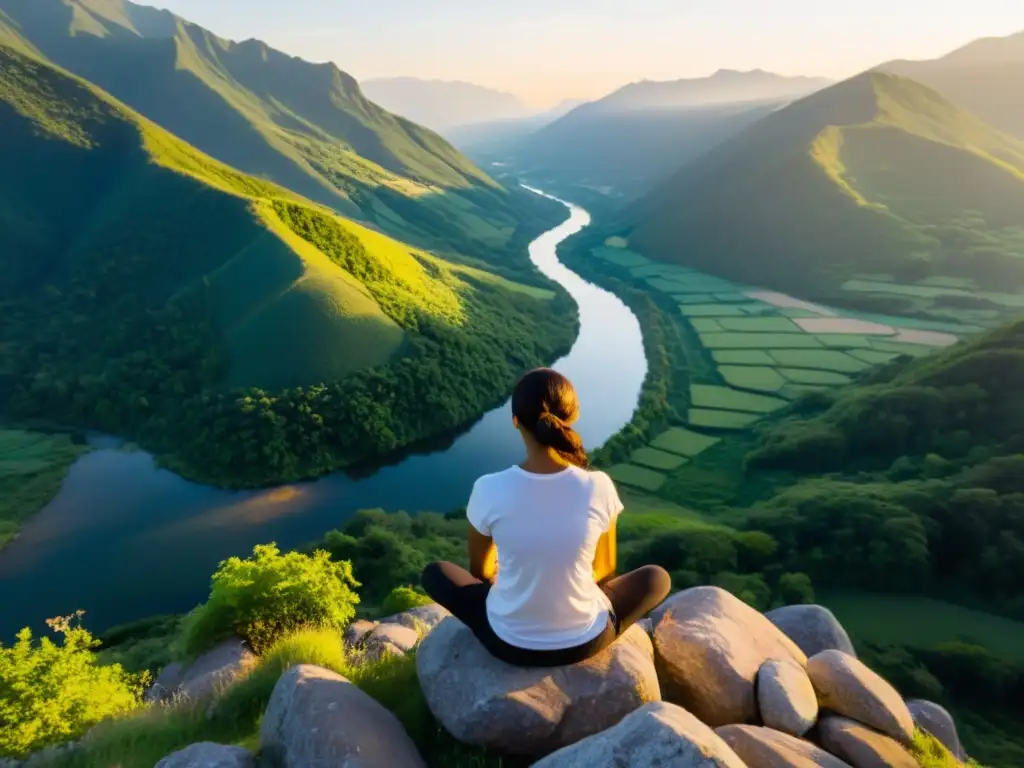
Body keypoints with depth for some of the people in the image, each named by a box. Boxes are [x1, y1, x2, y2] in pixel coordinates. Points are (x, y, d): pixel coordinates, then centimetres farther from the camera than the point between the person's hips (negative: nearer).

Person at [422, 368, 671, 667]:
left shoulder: (489, 490, -21)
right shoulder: (598, 488, -19)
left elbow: (480, 571, -2)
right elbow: (605, 567, -1)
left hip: (508, 641, 0)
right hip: (584, 641, 1)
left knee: (434, 573, 26)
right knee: (657, 577, 26)